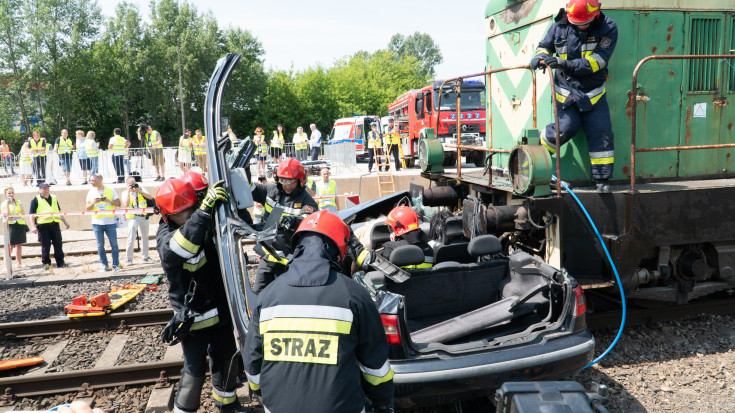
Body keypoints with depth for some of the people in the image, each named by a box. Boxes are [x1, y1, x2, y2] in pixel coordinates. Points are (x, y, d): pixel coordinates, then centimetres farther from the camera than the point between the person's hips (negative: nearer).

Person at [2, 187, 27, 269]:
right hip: (11, 226, -4)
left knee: (19, 244, 9)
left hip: (21, 225, 4)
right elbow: (7, 216, -9)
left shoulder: (18, 202, 13)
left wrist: (13, 217, -11)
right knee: (10, 246, -9)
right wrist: (7, 204, -13)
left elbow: (22, 214, 4)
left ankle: (19, 263, 16)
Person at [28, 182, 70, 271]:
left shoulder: (54, 198, 18)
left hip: (55, 224, 4)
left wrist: (65, 222, 22)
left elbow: (59, 211, 25)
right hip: (43, 225, -4)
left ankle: (60, 262, 11)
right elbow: (32, 214, -1)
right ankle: (46, 263, 11)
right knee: (45, 245, 0)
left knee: (58, 244, 4)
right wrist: (33, 226, -10)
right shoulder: (36, 200, 3)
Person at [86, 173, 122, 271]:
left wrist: (109, 201, -12)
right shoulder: (91, 192, 9)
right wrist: (93, 202, -11)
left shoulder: (110, 190, 4)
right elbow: (88, 208, 8)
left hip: (110, 222, -2)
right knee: (100, 245, 3)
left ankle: (115, 265, 2)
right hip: (97, 222, 2)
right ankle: (105, 265, 12)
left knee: (114, 244, -4)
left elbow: (118, 203, 4)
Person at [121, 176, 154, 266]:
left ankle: (145, 257, 22)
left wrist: (141, 192, -14)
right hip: (133, 217, -3)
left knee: (145, 237, 11)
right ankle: (128, 259, -1)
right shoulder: (125, 193, 4)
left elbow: (150, 197, -3)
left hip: (144, 217, 3)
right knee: (131, 239, -10)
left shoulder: (141, 189, 10)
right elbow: (126, 204, -13)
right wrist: (128, 191, -12)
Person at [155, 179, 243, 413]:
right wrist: (204, 211, -51)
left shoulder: (206, 224, -4)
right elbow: (176, 250, -44)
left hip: (219, 307, 6)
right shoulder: (166, 235, -19)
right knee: (194, 369, -3)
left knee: (226, 358, 20)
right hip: (193, 315, -6)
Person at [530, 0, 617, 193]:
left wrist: (566, 64, -31)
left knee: (601, 133, -4)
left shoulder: (608, 28, -9)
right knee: (567, 127, -14)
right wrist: (540, 56, -12)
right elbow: (544, 45, 13)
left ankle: (602, 179, 5)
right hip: (566, 90, 0)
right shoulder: (559, 25, -3)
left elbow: (597, 61, -20)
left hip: (593, 92, 1)